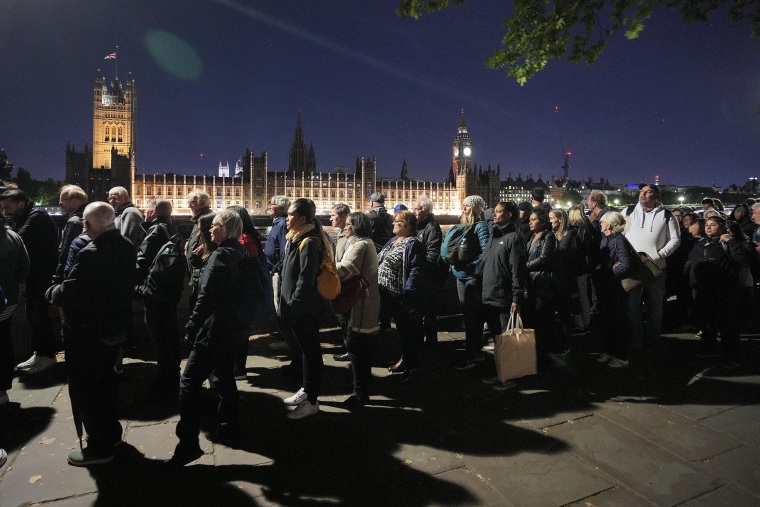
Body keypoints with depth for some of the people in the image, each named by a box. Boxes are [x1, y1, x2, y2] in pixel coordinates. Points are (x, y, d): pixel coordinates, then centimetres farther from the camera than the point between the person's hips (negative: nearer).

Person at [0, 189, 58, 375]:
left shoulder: (37, 216, -15)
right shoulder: (21, 219, 14)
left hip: (44, 274, -9)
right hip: (33, 274, 9)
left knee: (39, 314, -4)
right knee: (32, 313, 13)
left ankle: (47, 354, 8)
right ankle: (38, 353, 24)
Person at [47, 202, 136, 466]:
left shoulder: (90, 254, -28)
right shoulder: (127, 247, -3)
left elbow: (67, 293, -22)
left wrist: (52, 292, -1)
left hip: (86, 332, -8)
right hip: (114, 326, 8)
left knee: (85, 389, 7)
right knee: (105, 380, 24)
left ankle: (100, 446, 18)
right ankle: (111, 431, 38)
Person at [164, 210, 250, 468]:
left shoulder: (221, 256, -18)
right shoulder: (239, 254, 8)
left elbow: (206, 297, -21)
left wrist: (191, 327, -14)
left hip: (215, 330, -9)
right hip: (233, 328, 10)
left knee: (190, 382, -5)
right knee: (224, 377, 20)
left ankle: (188, 444, -3)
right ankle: (227, 427, 32)